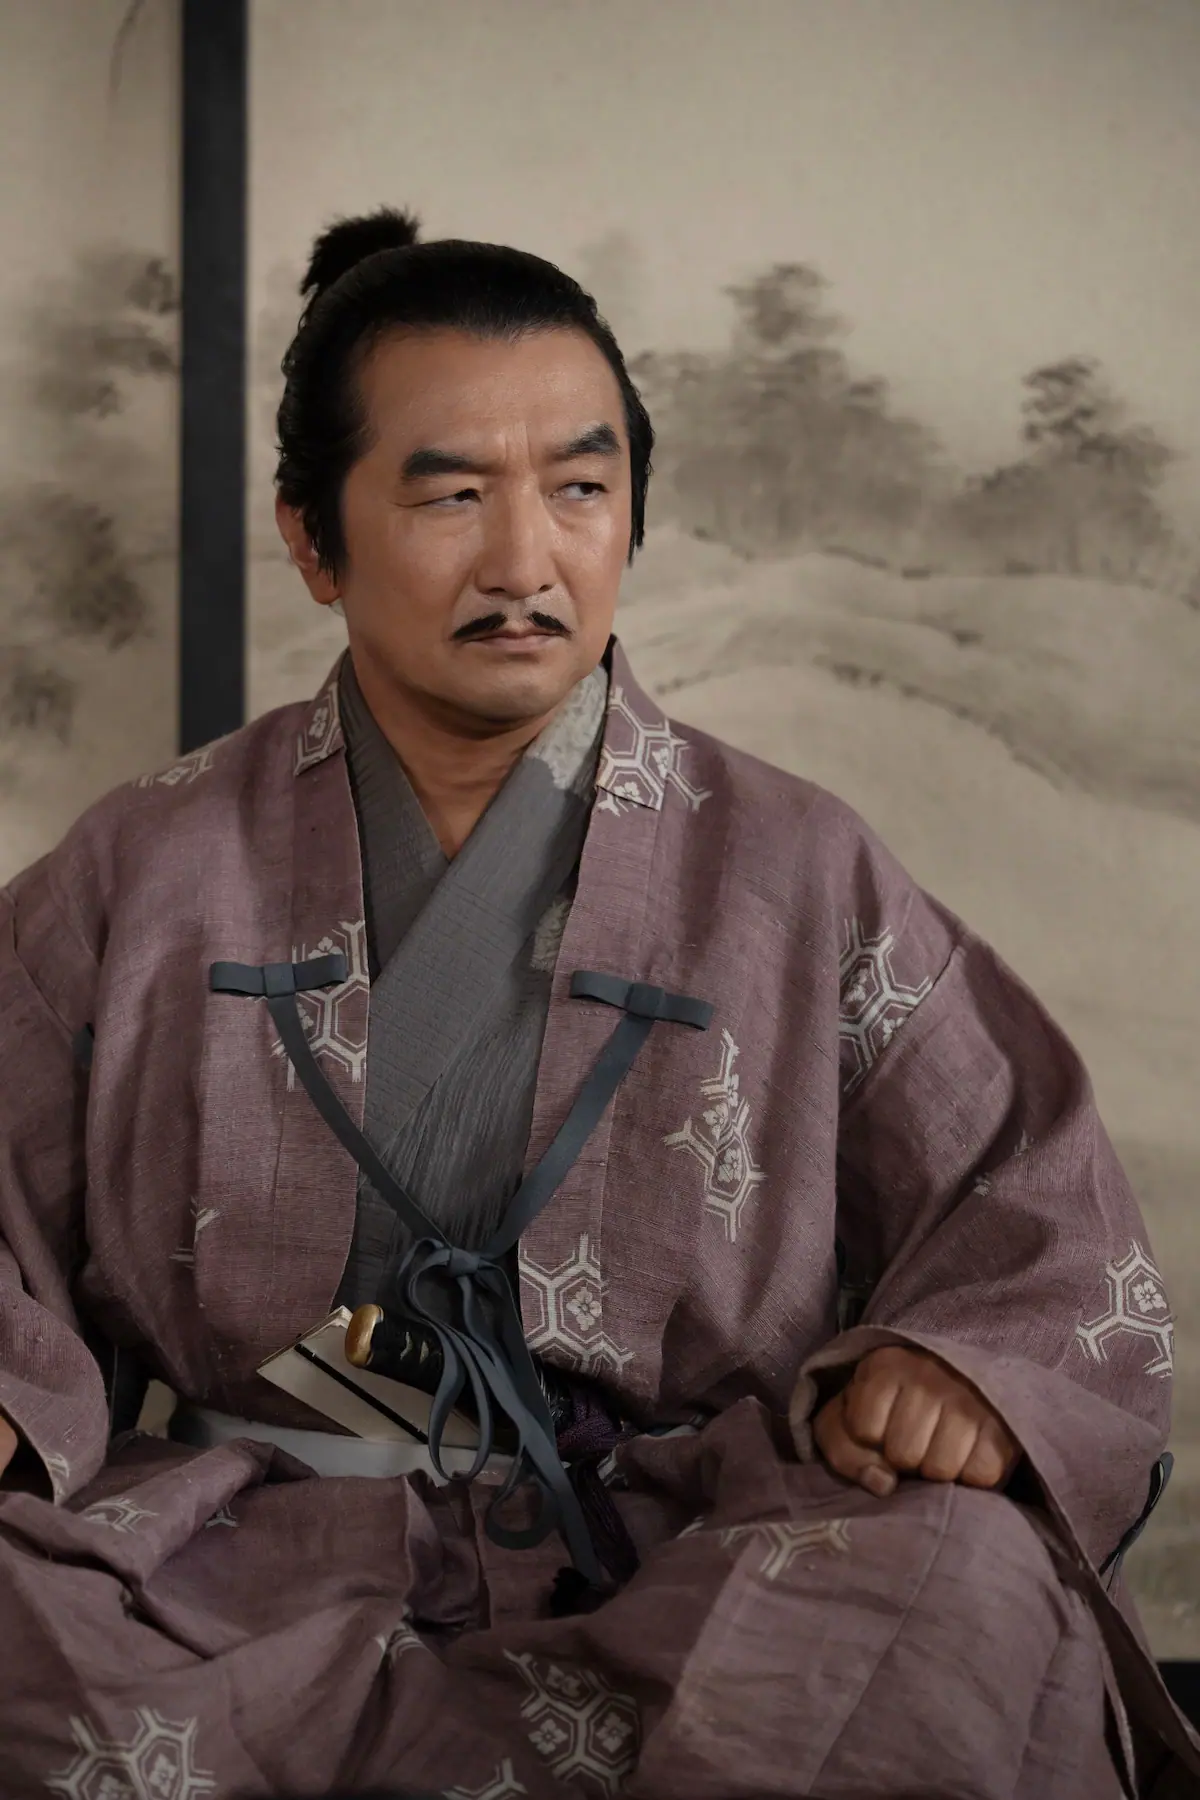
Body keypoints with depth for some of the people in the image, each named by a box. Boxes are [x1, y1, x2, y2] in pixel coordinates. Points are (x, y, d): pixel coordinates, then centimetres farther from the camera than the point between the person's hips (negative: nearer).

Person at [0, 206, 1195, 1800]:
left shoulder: (803, 881, 7)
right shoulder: (139, 880, 10)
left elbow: (1052, 1230, 9)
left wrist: (951, 1363, -13)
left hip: (673, 1560, 0)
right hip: (246, 1555, 0)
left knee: (964, 1601, -32)